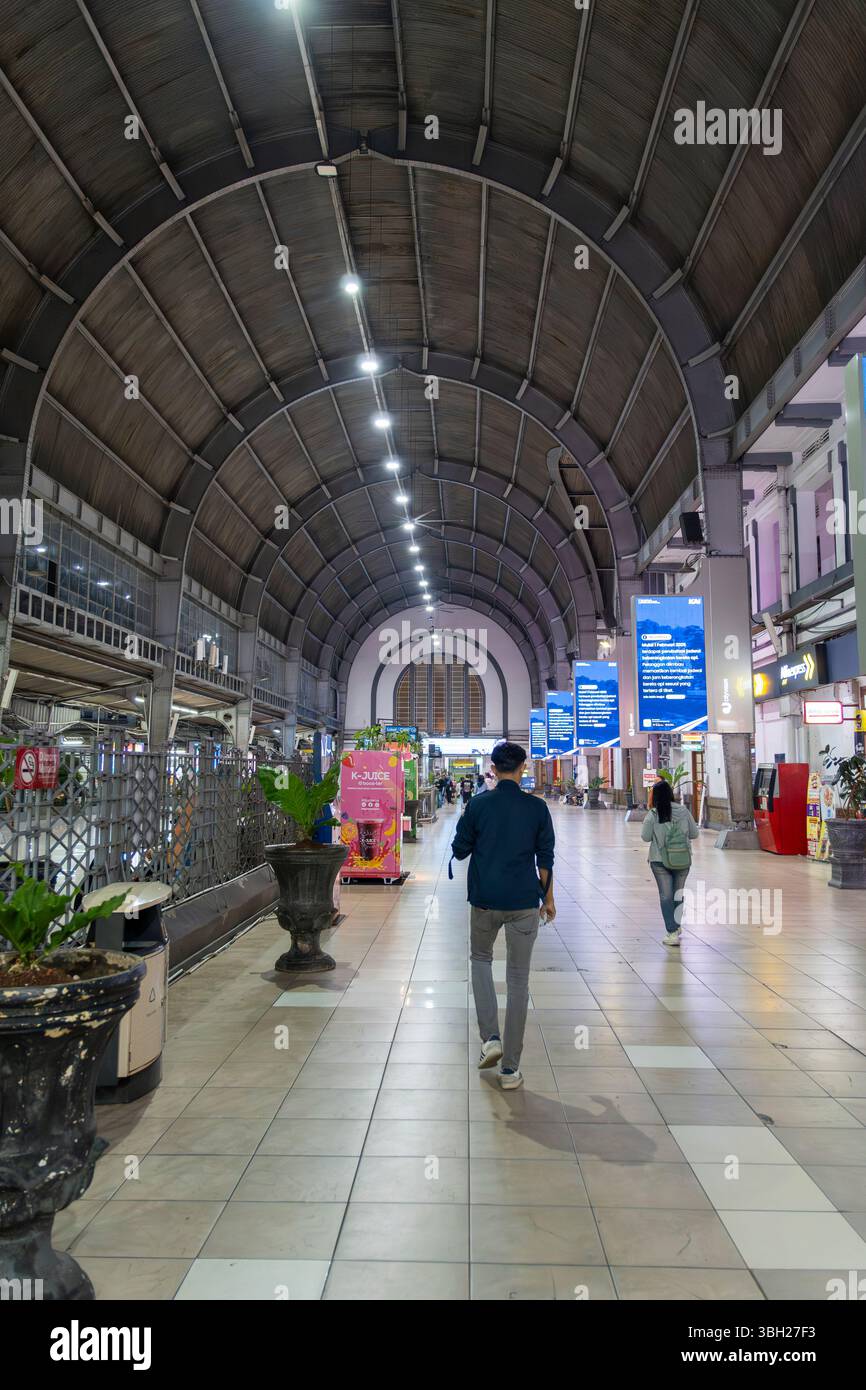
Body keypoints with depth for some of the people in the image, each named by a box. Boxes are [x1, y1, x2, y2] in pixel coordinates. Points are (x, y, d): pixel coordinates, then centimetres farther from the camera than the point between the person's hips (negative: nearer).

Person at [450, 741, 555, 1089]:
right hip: (523, 902, 0)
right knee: (518, 980, 7)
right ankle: (510, 1068, 10)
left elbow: (459, 851, 2)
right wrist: (548, 897, 13)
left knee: (481, 958, 24)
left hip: (485, 899, 0)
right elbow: (545, 858, 2)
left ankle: (490, 1037, 12)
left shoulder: (478, 805, -5)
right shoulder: (536, 808, -3)